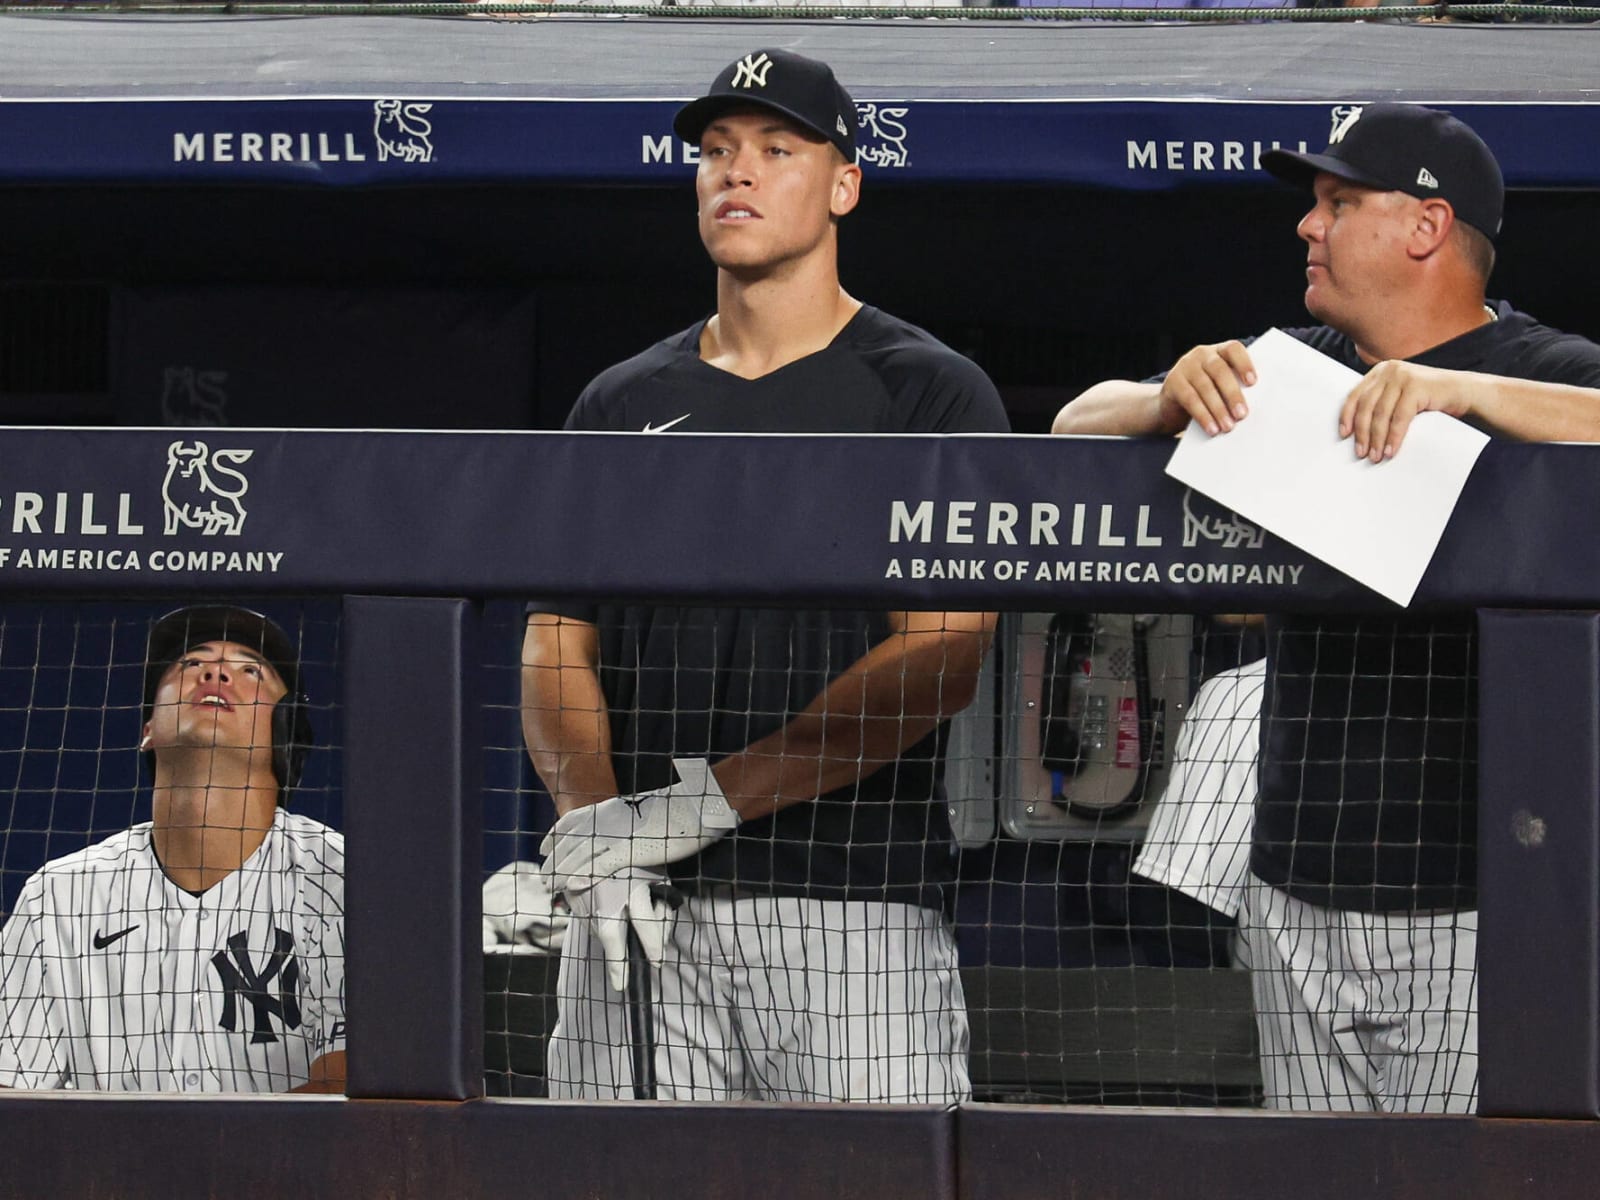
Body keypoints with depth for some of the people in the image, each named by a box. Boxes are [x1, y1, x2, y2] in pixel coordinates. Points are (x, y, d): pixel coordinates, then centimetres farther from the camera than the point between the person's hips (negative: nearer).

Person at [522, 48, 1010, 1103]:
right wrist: (593, 822, -8)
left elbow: (941, 660, -7)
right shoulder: (621, 404, 18)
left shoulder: (932, 393, 4)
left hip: (855, 907, -3)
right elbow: (556, 651, 13)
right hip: (641, 914, 4)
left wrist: (712, 799, -13)